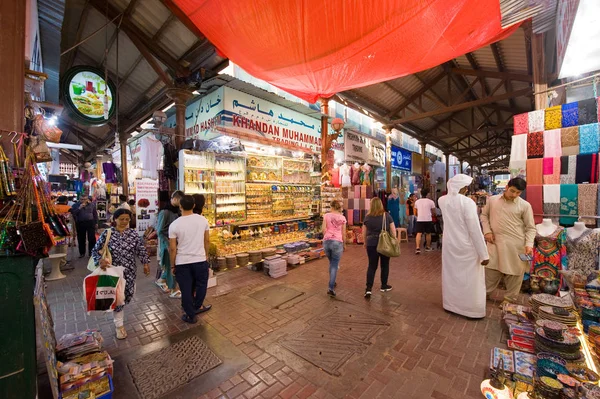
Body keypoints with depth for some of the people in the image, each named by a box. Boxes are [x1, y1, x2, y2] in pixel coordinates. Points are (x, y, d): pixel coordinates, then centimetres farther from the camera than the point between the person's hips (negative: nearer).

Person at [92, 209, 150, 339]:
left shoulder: (134, 234, -5)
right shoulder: (107, 234, -10)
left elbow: (141, 250, 0)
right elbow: (95, 250, -4)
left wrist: (146, 263, -8)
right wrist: (100, 260, -23)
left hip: (130, 270, 2)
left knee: (128, 294, 14)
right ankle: (119, 325, 21)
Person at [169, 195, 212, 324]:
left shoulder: (174, 225, -12)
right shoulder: (203, 220, -7)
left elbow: (172, 248, -8)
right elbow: (207, 241, 1)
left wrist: (172, 265, 5)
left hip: (182, 263, -1)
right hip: (200, 260, 1)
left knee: (186, 290, 14)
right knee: (201, 285, 24)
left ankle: (190, 315, 28)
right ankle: (197, 307, 42)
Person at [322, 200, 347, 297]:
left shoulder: (326, 215, 2)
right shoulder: (342, 218, 3)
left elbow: (324, 229, -3)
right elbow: (343, 233, 5)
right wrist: (344, 244, 15)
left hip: (327, 241, 2)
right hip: (337, 242, -2)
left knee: (331, 263, 22)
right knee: (335, 265, 3)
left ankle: (332, 283, 35)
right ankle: (331, 288, -4)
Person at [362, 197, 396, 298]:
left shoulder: (367, 217, -2)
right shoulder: (386, 215, -4)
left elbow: (364, 232, 5)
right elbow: (393, 230, -2)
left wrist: (365, 242, 18)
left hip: (371, 244, 1)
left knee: (372, 266, 8)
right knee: (385, 265, 17)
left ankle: (368, 289, 1)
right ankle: (384, 286, 30)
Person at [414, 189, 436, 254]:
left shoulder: (417, 201, 5)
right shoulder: (431, 202, -3)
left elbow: (415, 213, 11)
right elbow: (434, 212, 1)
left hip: (420, 220, 1)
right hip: (428, 220, -1)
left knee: (419, 234, -3)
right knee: (428, 234, 14)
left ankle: (418, 248, -16)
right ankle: (428, 247, 26)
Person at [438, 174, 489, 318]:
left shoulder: (442, 200, -1)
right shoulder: (468, 202, -19)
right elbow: (475, 230, -18)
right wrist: (484, 254, -12)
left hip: (449, 244, 6)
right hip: (467, 247, -5)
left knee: (451, 275, 18)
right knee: (470, 279, 10)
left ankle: (451, 305, 34)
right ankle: (473, 310, 24)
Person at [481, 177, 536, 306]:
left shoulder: (525, 205, -3)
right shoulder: (492, 200, 2)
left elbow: (531, 228, 0)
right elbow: (484, 215, 12)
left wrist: (529, 244, -13)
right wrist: (487, 231, -1)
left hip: (516, 244, -1)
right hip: (495, 242, 1)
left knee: (514, 272, 10)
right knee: (491, 270, 11)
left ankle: (510, 298, 28)